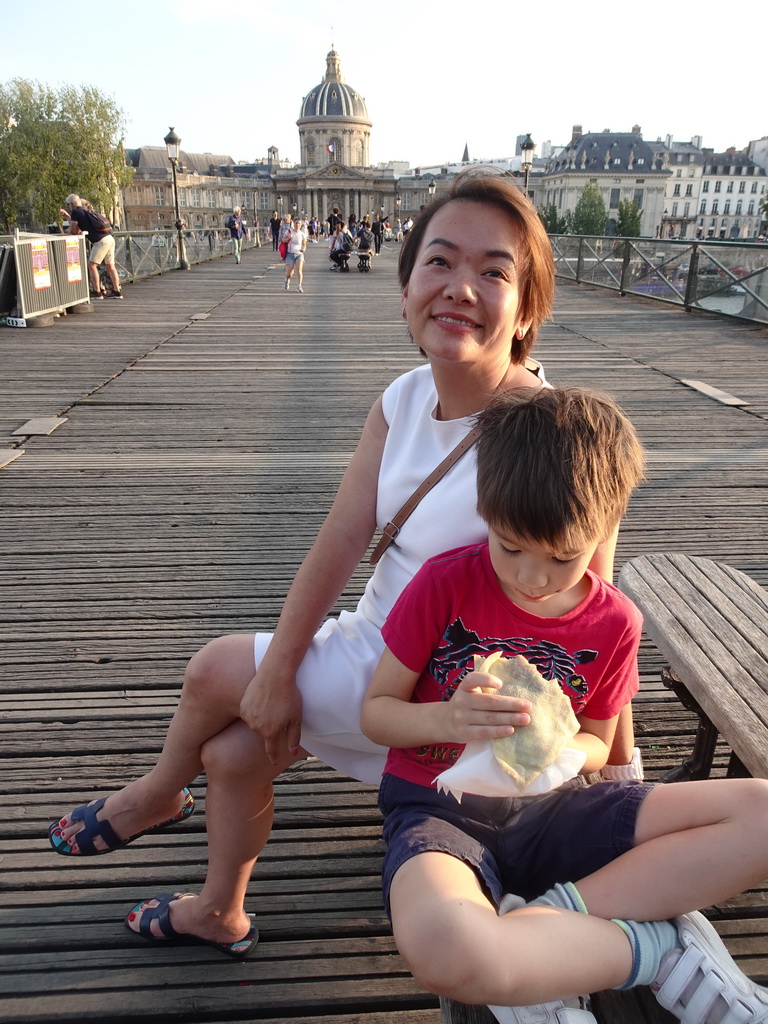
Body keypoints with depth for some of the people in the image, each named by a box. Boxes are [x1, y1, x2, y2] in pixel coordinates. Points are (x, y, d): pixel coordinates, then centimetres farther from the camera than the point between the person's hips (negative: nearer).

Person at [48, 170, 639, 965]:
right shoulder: (402, 400, -4)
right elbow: (342, 539, -6)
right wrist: (278, 669, -7)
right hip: (373, 646, 6)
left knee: (215, 670, -6)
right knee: (233, 751, 4)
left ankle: (156, 794, 32)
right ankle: (219, 913, 37)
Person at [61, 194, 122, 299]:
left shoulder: (75, 212, -1)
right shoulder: (85, 212, 25)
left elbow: (73, 231, 0)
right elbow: (78, 230, 31)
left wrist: (68, 230, 24)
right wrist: (67, 215, 37)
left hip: (101, 241, -9)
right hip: (110, 238, 9)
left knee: (91, 265, -3)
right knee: (110, 266, 10)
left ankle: (97, 292, -6)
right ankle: (117, 291, 10)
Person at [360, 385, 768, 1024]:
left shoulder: (614, 622, -2)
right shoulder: (444, 584, -11)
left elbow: (596, 746, 10)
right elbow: (375, 712, -3)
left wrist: (557, 745, -15)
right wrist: (446, 719, -26)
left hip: (544, 807, 3)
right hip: (436, 808, -2)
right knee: (444, 949, -40)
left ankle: (543, 930, -18)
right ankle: (662, 944, -14)